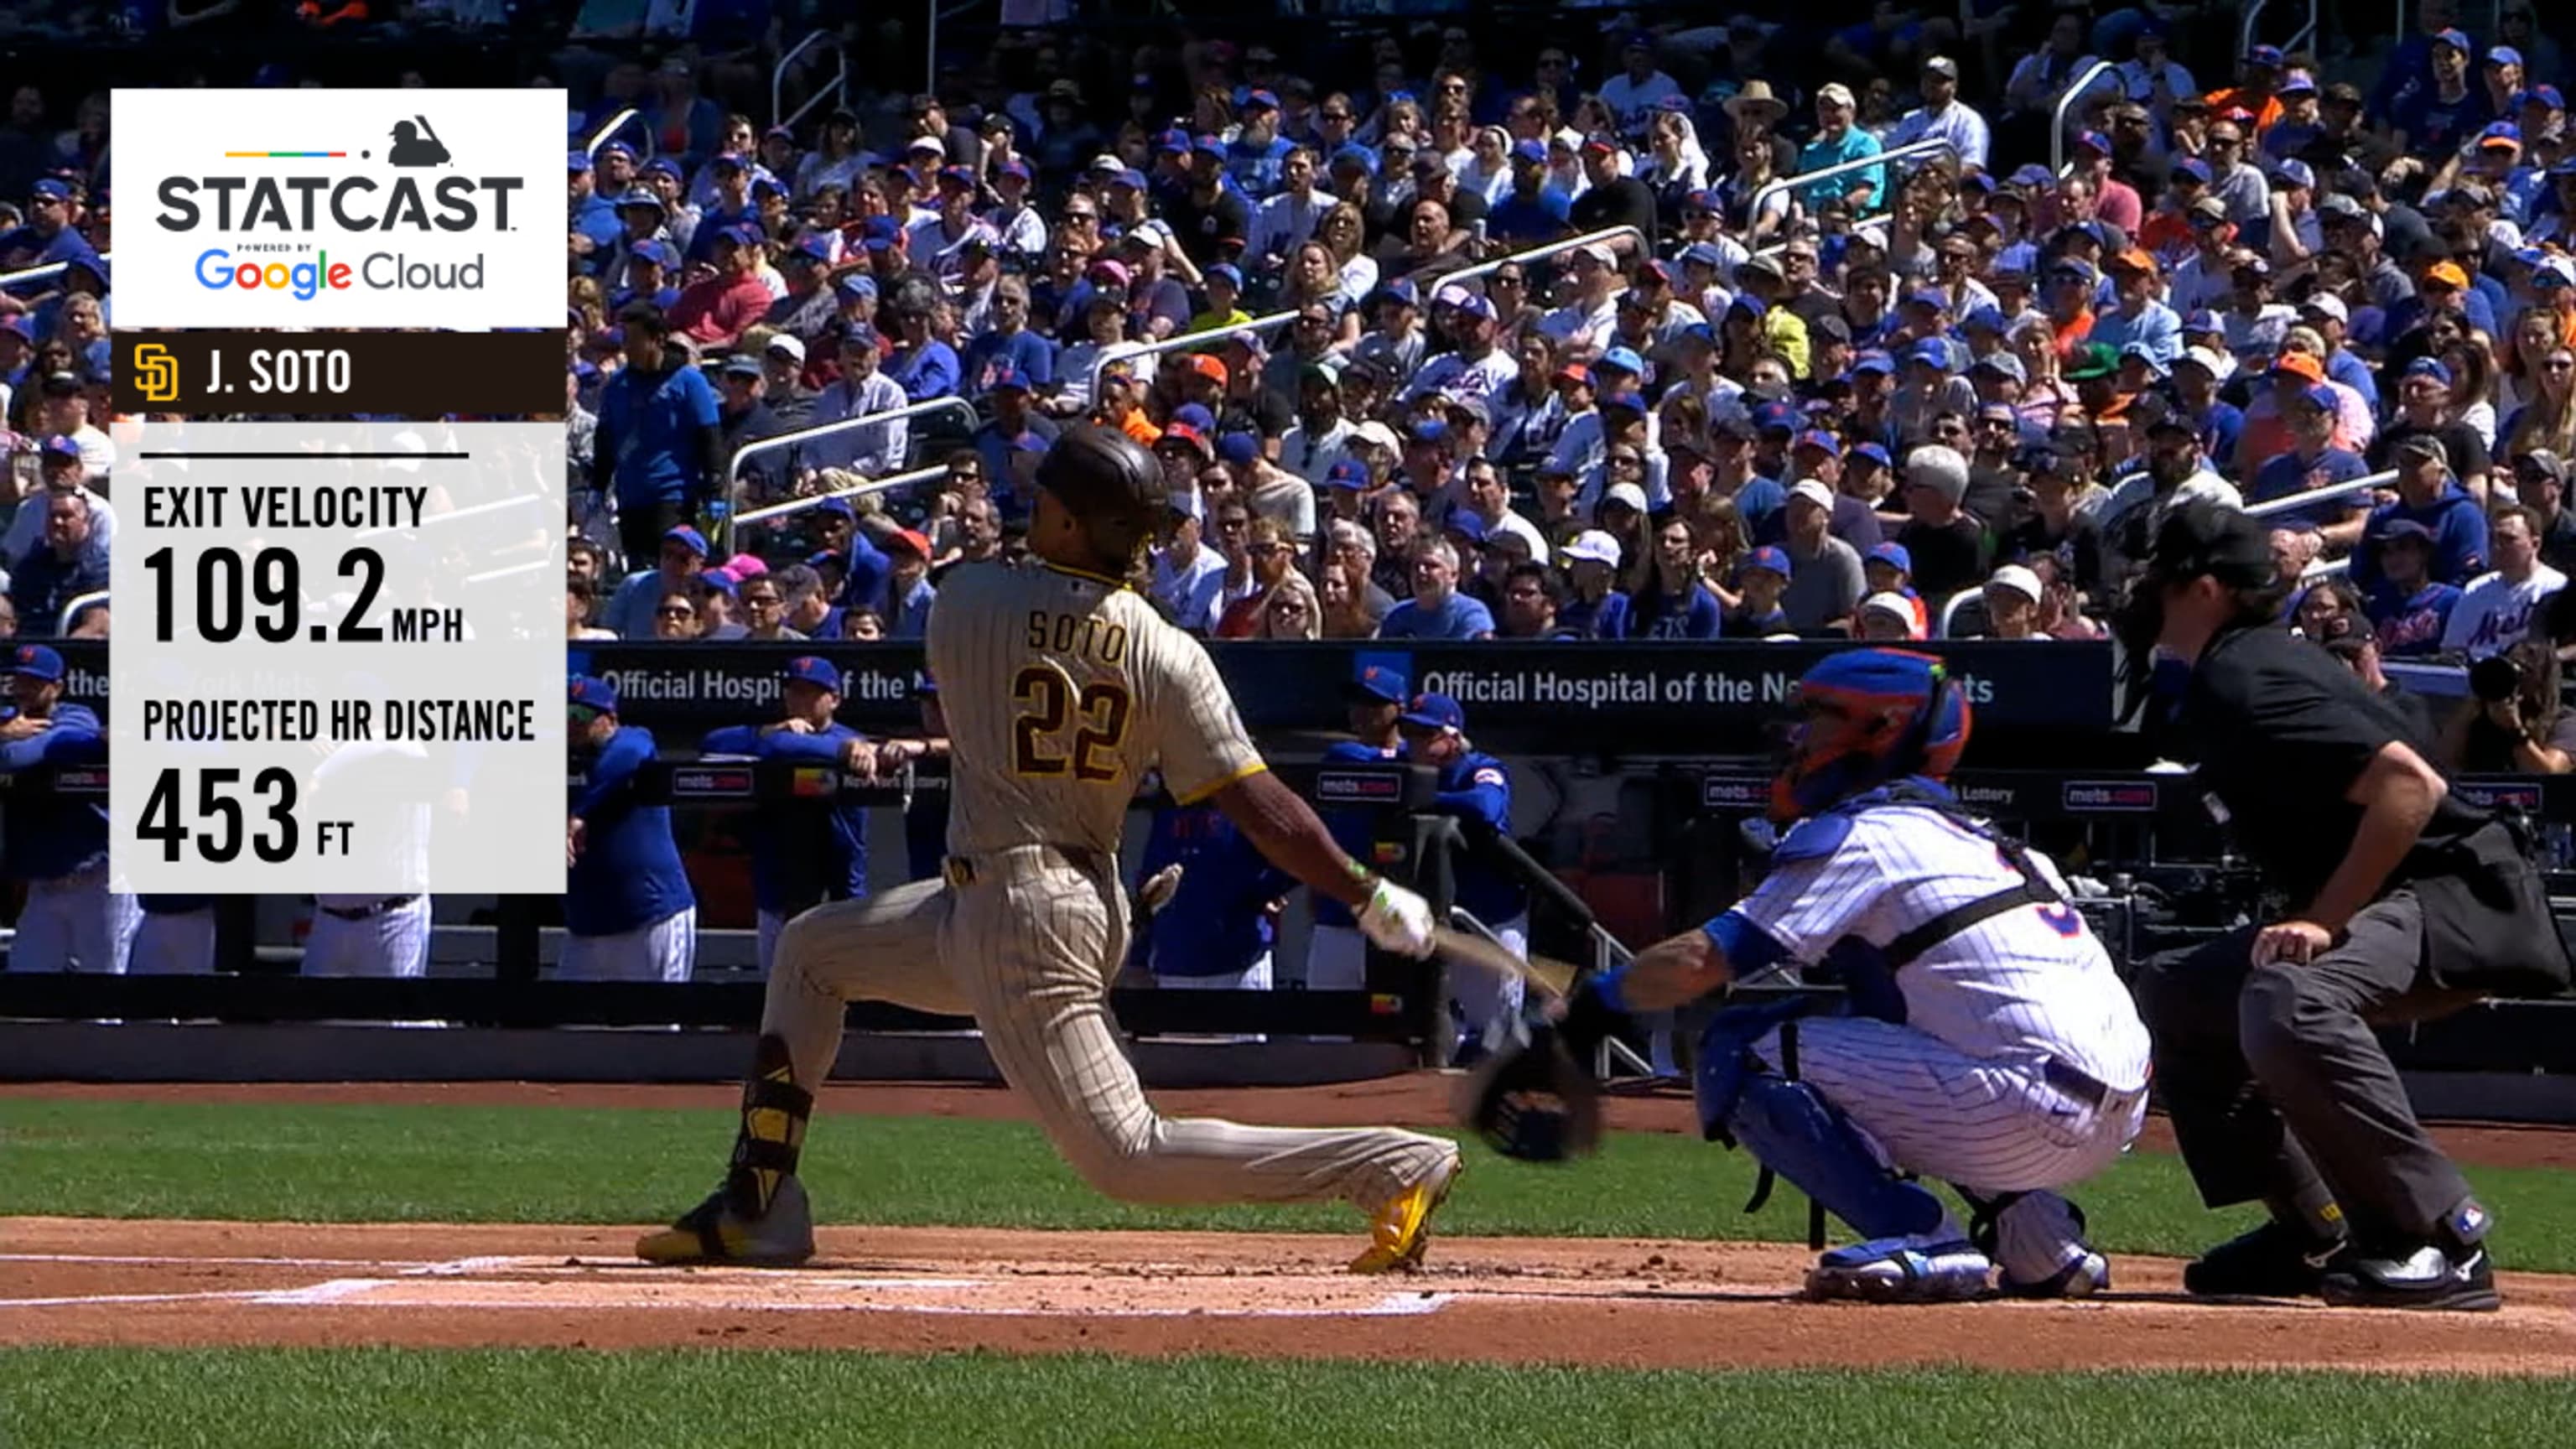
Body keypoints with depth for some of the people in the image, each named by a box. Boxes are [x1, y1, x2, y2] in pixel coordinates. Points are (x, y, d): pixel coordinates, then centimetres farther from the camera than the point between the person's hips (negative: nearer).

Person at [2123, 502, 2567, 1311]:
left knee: (2284, 1002, -37)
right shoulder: (2223, 677, 14)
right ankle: (2315, 1237, 13)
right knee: (2173, 993, 17)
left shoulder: (2242, 683, -18)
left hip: (2455, 895, -12)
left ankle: (2444, 1241, -31)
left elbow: (2407, 784, -28)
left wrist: (2325, 917, -25)